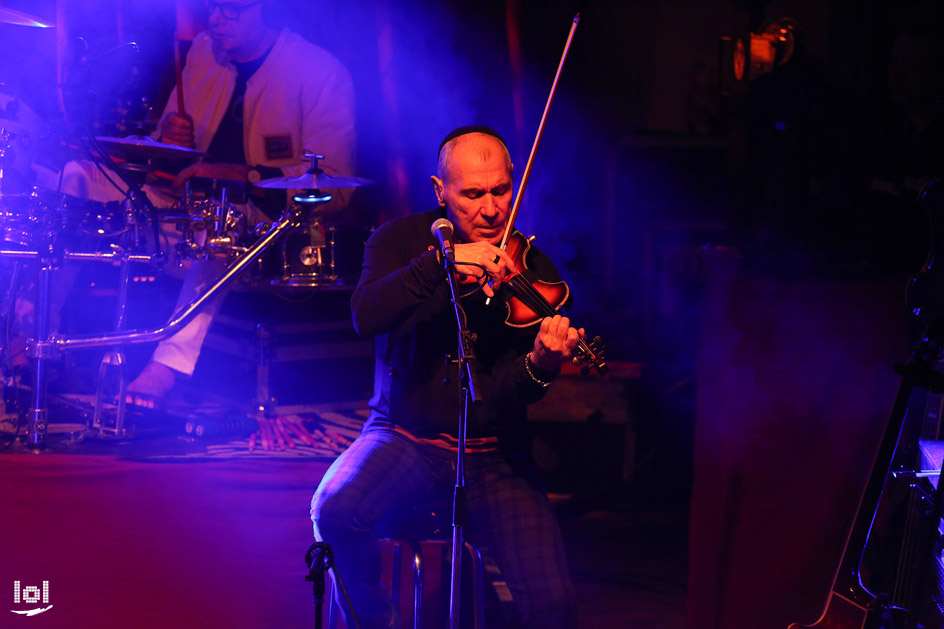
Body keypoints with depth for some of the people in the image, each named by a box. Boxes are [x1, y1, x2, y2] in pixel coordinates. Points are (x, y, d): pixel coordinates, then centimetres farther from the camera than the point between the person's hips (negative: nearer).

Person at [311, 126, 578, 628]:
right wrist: (441, 261, -32)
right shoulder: (402, 240, 0)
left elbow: (513, 396, -12)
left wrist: (541, 365, -35)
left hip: (494, 458, 0)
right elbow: (366, 316, -20)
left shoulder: (531, 272, -2)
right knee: (335, 511, -32)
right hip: (403, 437, 0)